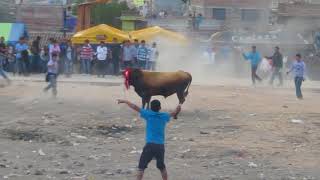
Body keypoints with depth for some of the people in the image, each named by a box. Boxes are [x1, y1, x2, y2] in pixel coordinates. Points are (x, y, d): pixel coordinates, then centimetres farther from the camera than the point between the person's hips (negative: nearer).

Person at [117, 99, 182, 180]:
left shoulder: (148, 114, -2)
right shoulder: (164, 116, 8)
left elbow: (135, 107, -3)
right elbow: (174, 113, 28)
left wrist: (124, 101, 9)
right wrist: (178, 107, 49)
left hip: (150, 145, -4)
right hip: (160, 146, 4)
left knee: (141, 167, -2)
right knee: (162, 167, 20)